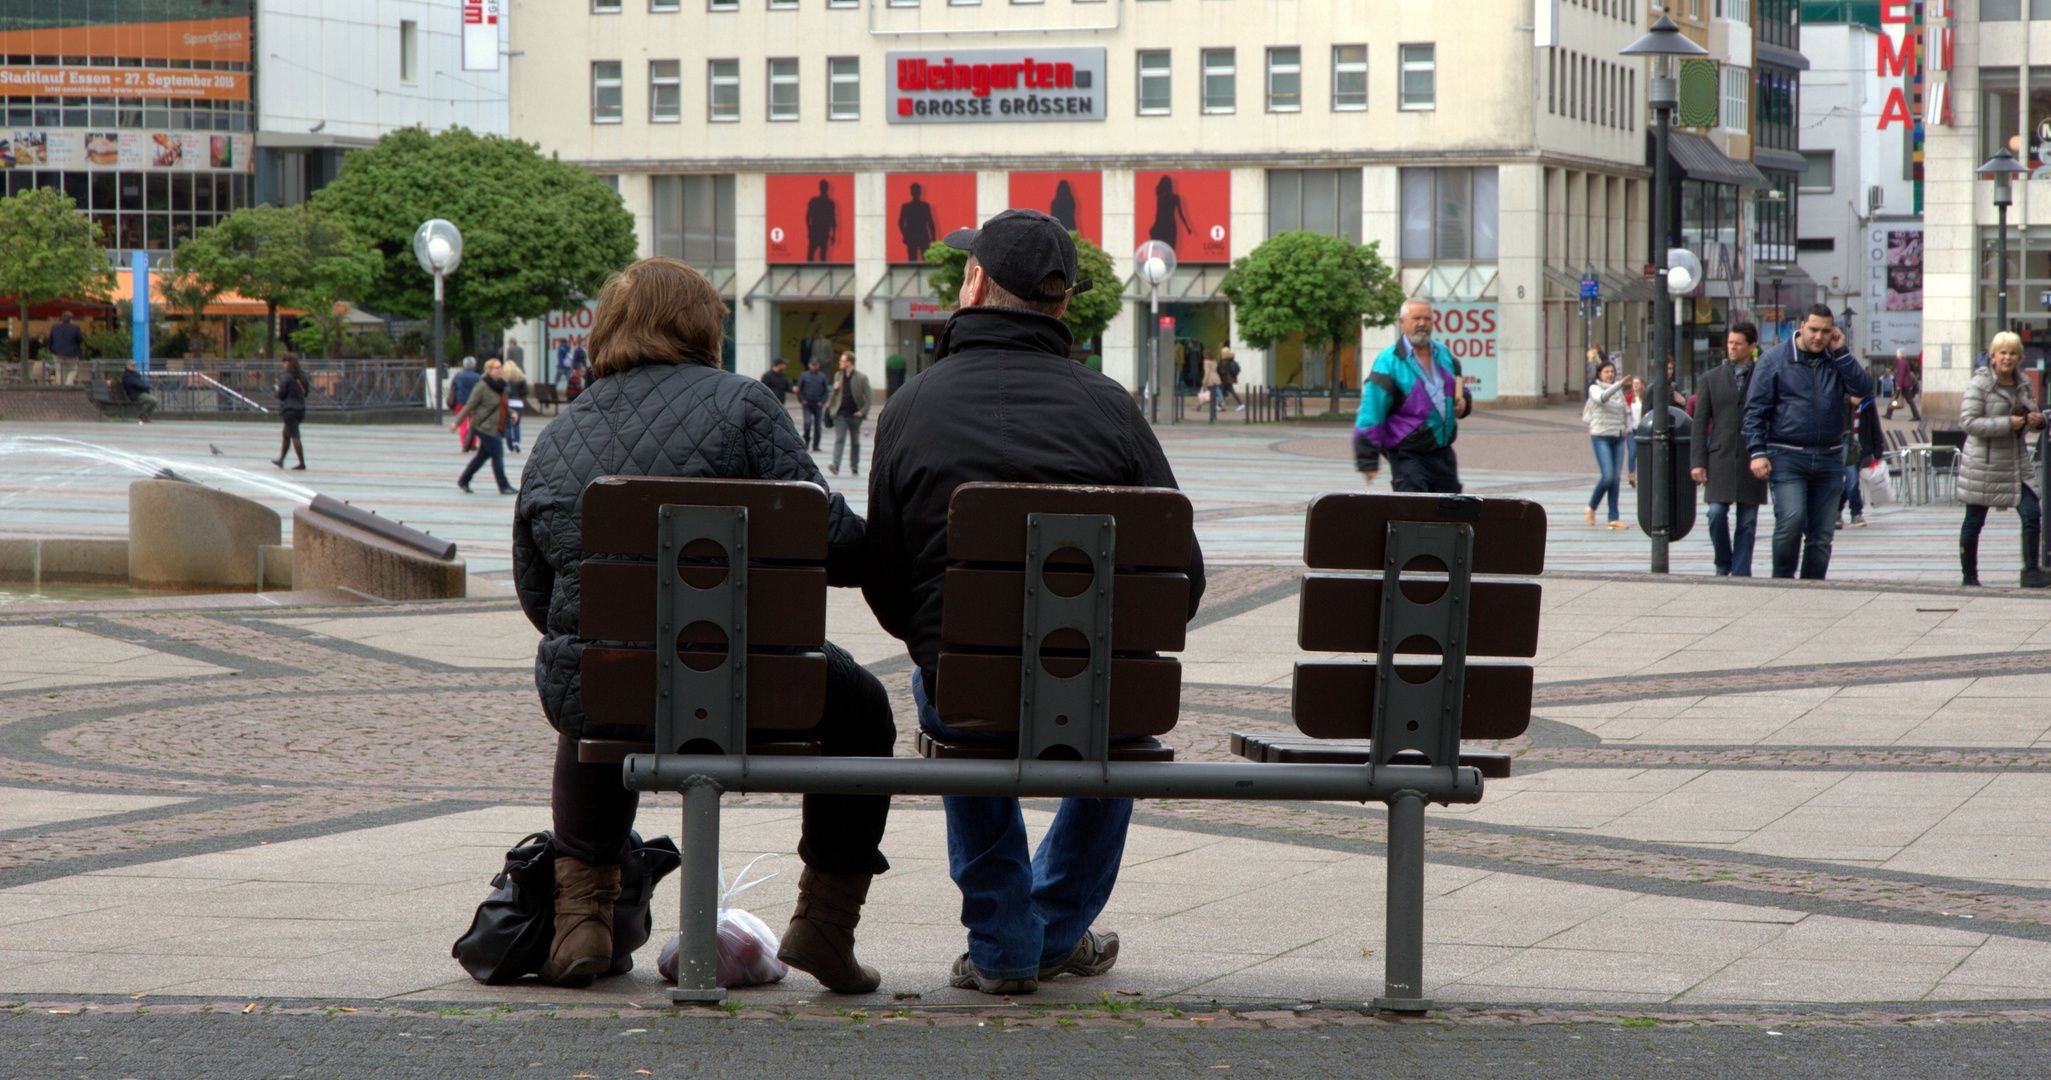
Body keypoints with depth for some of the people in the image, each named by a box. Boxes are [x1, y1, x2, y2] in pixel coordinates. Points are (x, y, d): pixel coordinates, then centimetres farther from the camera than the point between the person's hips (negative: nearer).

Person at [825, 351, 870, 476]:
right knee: (839, 440, -12)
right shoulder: (838, 376, 10)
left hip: (855, 415, -2)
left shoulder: (862, 378, -2)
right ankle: (835, 466, -23)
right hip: (840, 414, 2)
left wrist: (863, 411, -9)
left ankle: (854, 468, 21)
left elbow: (868, 398, 0)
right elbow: (834, 395, 20)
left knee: (855, 442, 9)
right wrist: (835, 389, -2)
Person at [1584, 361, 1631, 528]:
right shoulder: (1595, 388, -3)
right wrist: (1618, 385, -37)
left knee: (1616, 478, 2)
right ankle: (1592, 506, 11)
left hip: (1618, 438, 5)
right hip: (1601, 437, -5)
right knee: (1608, 476, -14)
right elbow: (1602, 398, -26)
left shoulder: (1619, 391, 13)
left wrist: (1628, 428, 6)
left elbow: (1627, 411, 24)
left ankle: (1613, 518, 4)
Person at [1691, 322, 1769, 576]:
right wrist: (1697, 461, -1)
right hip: (1720, 457, 1)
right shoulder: (1712, 378, 10)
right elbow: (1700, 422, 8)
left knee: (1747, 522, 1)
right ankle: (1723, 564, 12)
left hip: (1752, 460, -1)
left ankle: (1740, 573, 6)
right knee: (1717, 513, -8)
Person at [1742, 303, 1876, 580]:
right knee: (1791, 520, -19)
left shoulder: (1837, 360, 11)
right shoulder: (1774, 359, 2)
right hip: (1787, 458, -3)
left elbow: (1863, 388, -4)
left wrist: (1841, 352, -6)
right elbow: (1755, 409, 1)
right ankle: (1782, 580, -3)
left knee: (1823, 533, 3)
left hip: (1829, 459, 3)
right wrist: (1757, 452, -9)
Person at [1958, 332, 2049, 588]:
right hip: (1984, 463, -5)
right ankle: (1968, 575, 18)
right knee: (1974, 522, 4)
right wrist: (2007, 424, -22)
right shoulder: (1980, 383, -11)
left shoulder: (2023, 384, 8)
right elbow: (1969, 421, -19)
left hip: (2016, 465, 5)